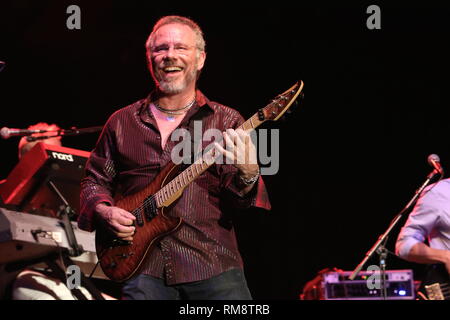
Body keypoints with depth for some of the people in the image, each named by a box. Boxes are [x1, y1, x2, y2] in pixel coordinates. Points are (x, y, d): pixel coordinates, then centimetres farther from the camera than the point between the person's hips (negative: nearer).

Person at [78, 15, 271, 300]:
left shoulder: (226, 122, 7)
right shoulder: (122, 123, 13)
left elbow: (237, 198, 2)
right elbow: (95, 180, 21)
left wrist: (247, 176, -20)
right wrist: (104, 211, 0)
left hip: (213, 266, -1)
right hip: (145, 269, 1)